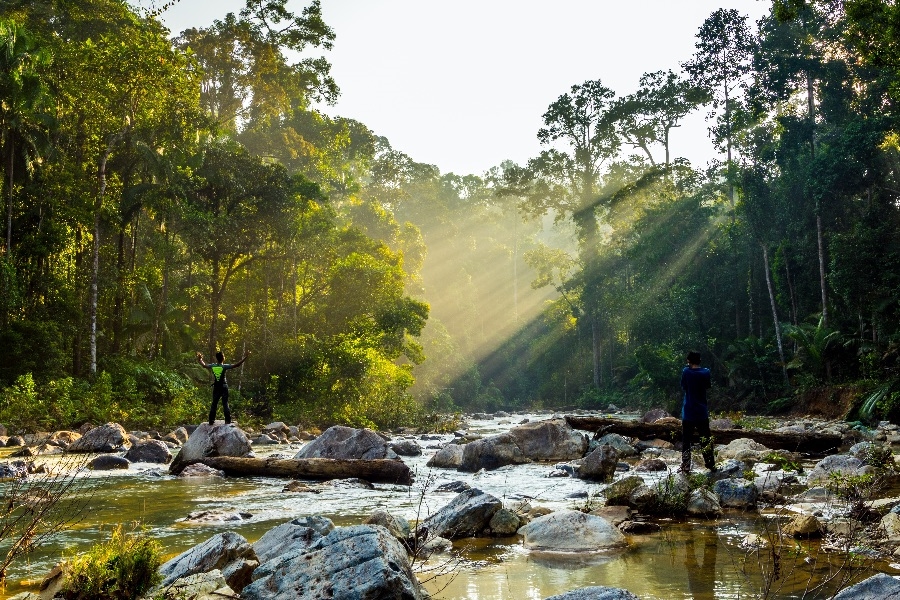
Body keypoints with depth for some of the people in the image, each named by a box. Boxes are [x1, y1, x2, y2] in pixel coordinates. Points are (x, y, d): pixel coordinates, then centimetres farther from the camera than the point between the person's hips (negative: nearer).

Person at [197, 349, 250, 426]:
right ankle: (228, 420, -5)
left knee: (214, 403, 11)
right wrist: (245, 357, -14)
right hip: (224, 387, -4)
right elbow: (236, 365, -17)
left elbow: (204, 365, 19)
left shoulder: (212, 366, 0)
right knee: (225, 404, -1)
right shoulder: (224, 366, -11)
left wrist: (199, 359, 38)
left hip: (216, 387, 4)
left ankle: (211, 420, 11)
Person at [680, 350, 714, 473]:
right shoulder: (706, 372, -4)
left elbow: (683, 386, 4)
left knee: (686, 440, 3)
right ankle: (710, 464, 16)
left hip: (688, 412, -2)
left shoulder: (686, 371, -9)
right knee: (705, 439, 12)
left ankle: (686, 466, -2)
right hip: (702, 412, 2)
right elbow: (708, 385, 12)